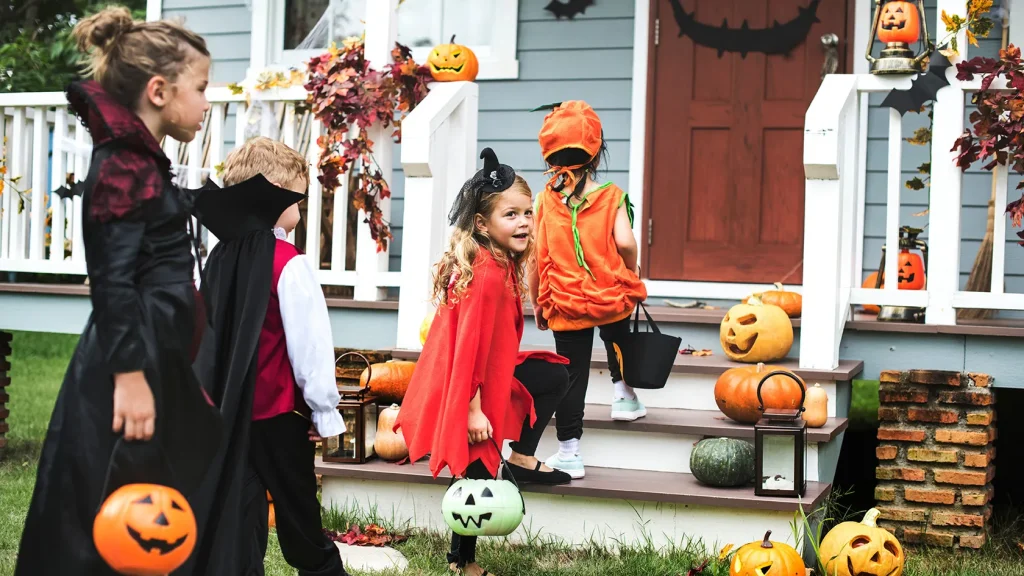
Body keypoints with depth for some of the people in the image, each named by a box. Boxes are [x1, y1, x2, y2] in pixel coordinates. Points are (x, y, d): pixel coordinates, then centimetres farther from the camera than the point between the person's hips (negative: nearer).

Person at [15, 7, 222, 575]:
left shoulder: (137, 158, 15)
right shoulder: (124, 164, -15)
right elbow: (112, 280, -20)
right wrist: (129, 377, -23)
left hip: (154, 360, 10)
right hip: (133, 364, -10)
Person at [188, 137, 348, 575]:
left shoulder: (220, 257, 4)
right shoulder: (290, 264, -16)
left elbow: (210, 334, 8)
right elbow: (309, 341, -15)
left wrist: (219, 396, 16)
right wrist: (325, 410, -8)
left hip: (228, 406, 5)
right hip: (279, 409, -5)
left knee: (238, 504, 8)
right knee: (298, 506, 9)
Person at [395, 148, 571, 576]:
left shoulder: (501, 265, 4)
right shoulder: (487, 275, -26)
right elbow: (469, 344, -26)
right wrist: (472, 408, -24)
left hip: (489, 375, 9)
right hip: (466, 387, -9)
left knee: (555, 376, 18)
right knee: (478, 472, 1)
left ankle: (521, 458, 16)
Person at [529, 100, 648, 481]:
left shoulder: (544, 200, -3)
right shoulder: (611, 197, -6)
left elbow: (534, 257, -2)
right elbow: (624, 242, -20)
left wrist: (536, 304, 9)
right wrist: (631, 270, 1)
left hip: (565, 304, 1)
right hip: (612, 296, 0)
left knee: (572, 375, 6)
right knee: (616, 337, 34)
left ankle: (569, 453, 10)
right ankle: (622, 393, 36)